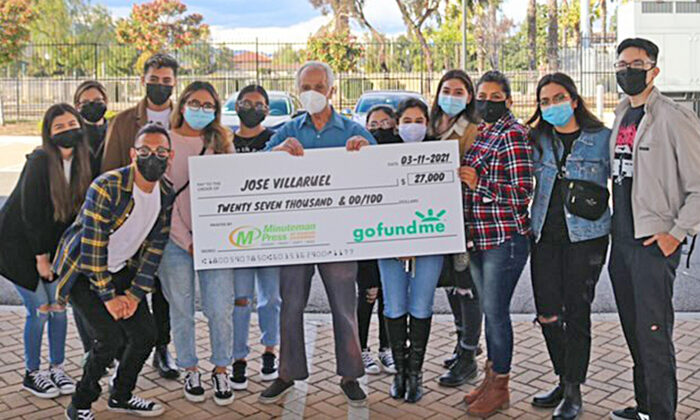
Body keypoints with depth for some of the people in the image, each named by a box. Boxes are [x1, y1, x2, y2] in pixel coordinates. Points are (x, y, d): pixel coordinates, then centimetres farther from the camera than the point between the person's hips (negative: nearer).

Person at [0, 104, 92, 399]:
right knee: (39, 310, -3)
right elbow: (31, 213, -22)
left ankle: (57, 369, 23)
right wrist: (40, 257, -17)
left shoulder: (81, 161, -3)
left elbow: (75, 208, 3)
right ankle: (32, 374, 15)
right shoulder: (40, 161, -23)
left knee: (59, 306, 7)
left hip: (51, 243, 6)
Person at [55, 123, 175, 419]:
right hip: (82, 271, -6)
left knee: (145, 334, 2)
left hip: (121, 269, 6)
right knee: (111, 338, -17)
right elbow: (93, 247, -25)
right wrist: (108, 297, -19)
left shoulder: (166, 194, -6)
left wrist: (135, 293, -7)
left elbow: (155, 246, -2)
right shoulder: (106, 187, -27)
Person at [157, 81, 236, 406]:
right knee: (181, 309, 6)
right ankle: (190, 370, 24)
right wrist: (186, 240, -8)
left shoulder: (222, 143, 9)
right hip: (175, 239, -1)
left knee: (220, 309, -2)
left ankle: (220, 370, 16)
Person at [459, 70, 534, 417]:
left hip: (505, 238, -8)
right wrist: (461, 177, 8)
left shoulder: (512, 134, -10)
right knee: (489, 309, 15)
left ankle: (499, 386, 12)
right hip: (477, 237, 8)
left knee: (495, 311, -3)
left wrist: (479, 184, -20)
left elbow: (523, 192, -15)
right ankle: (491, 377, 26)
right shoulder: (478, 134, 13)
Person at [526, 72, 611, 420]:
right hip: (544, 237, 4)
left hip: (585, 237, -4)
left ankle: (573, 392, 14)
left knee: (576, 313, 1)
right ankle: (564, 380, 26)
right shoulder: (537, 139, 9)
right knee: (547, 314, 6)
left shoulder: (602, 138, -1)